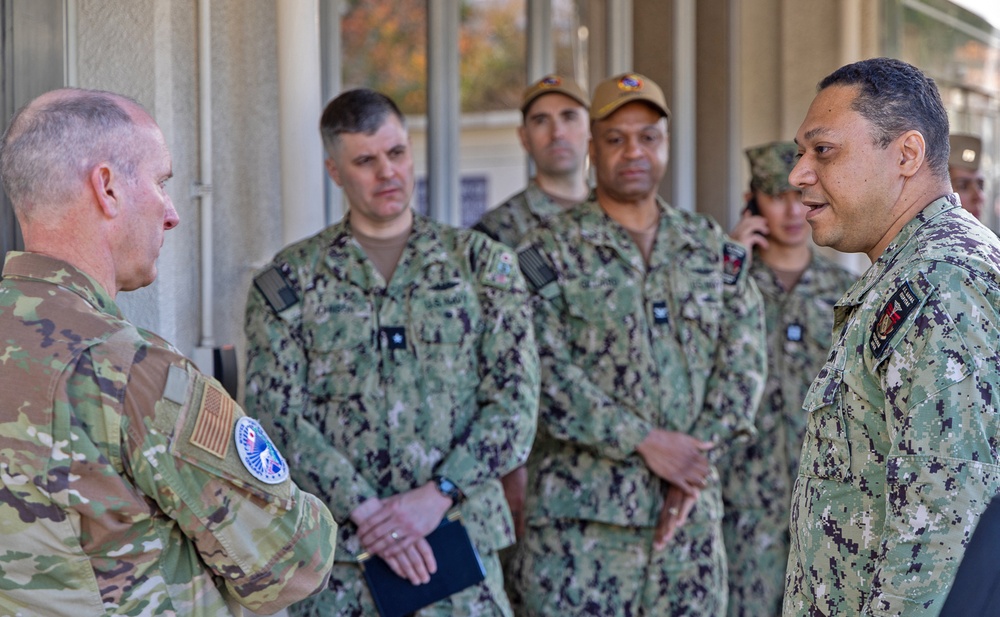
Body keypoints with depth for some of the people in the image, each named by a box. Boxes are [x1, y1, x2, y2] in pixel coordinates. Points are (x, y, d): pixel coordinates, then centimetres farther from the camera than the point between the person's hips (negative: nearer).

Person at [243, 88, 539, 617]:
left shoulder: (482, 262, 6)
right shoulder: (289, 281, 5)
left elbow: (515, 402, -1)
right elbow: (275, 417, -3)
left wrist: (435, 496, -13)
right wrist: (365, 511, -15)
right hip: (336, 556, 0)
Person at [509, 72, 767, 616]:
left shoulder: (713, 249, 13)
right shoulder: (550, 251, 0)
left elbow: (743, 361, 5)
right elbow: (544, 373, -10)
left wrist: (696, 457, -8)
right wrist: (645, 442, -16)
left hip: (691, 510, 4)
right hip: (581, 512, -4)